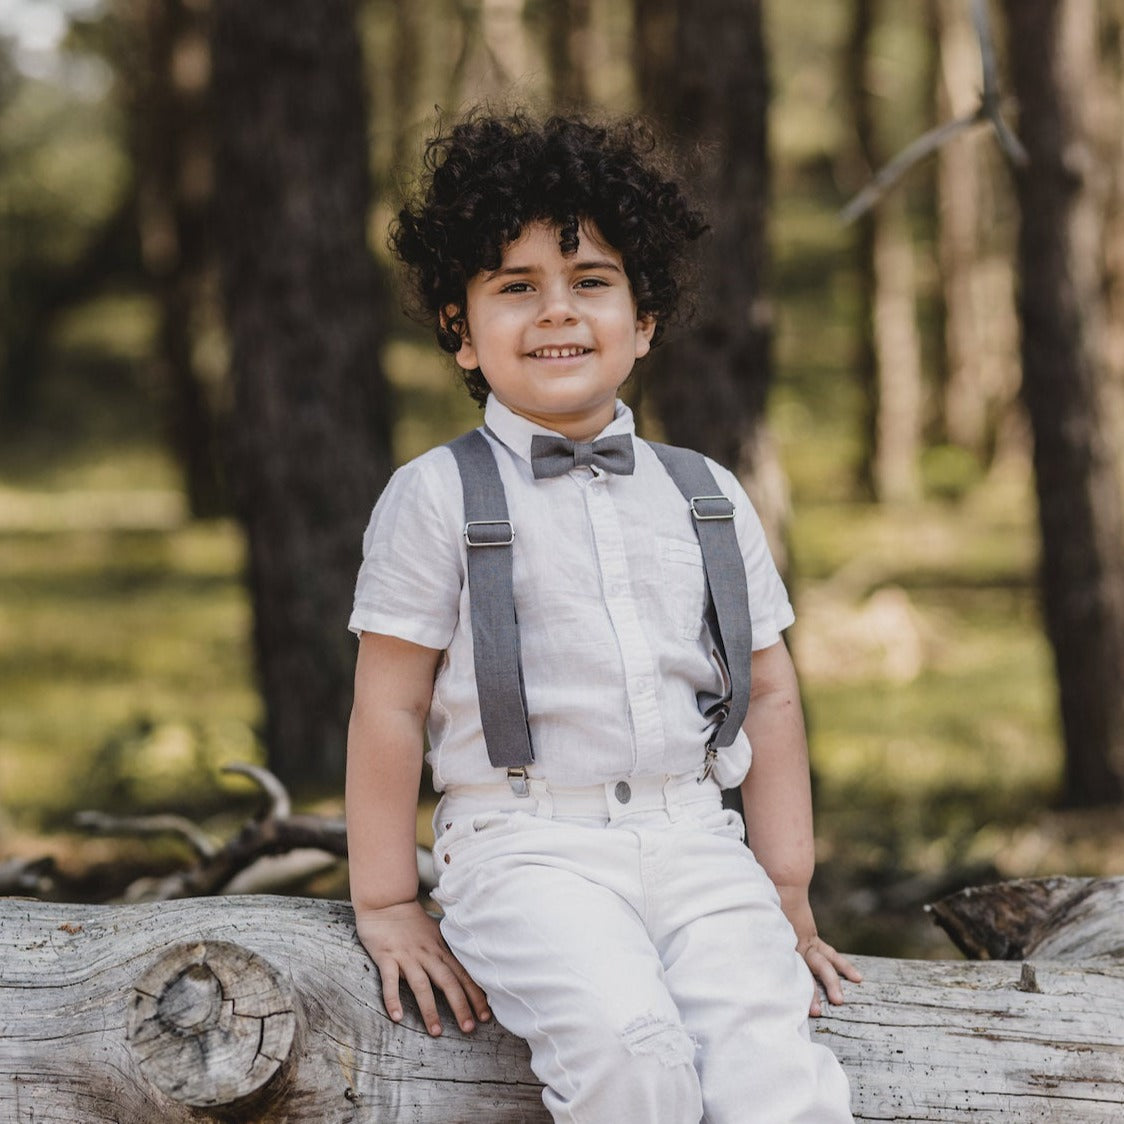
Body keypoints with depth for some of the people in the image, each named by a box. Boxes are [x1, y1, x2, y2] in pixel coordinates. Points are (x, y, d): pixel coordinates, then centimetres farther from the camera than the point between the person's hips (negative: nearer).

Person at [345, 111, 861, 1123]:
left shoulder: (709, 498, 15)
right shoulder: (438, 495, 3)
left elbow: (771, 698, 18)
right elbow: (389, 707, 2)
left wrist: (788, 895, 15)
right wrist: (386, 905, 1)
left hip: (696, 844, 4)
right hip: (526, 847, -3)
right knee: (626, 1042, -32)